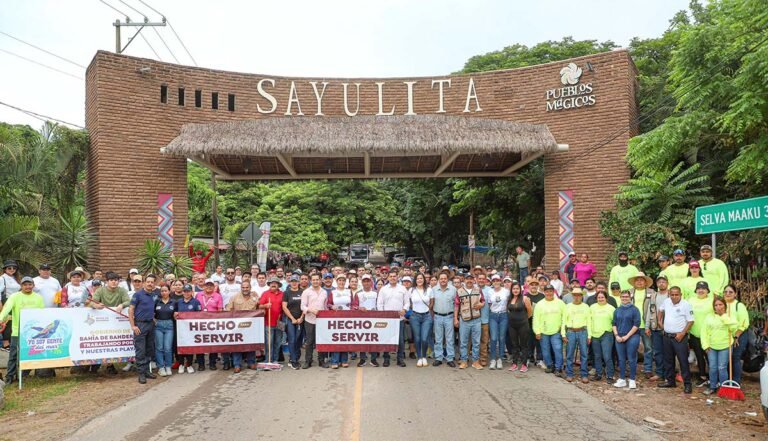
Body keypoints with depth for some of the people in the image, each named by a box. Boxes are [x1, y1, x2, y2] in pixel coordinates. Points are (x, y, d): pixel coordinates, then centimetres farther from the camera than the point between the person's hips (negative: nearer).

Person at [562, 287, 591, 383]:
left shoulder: (585, 307, 8)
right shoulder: (568, 307, 7)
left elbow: (588, 321, 7)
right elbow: (564, 321, 8)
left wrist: (589, 335, 1)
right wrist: (563, 334, 1)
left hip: (582, 332, 0)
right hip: (571, 332, 0)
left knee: (584, 354, 0)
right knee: (569, 354, 1)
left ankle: (584, 375, 7)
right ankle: (569, 374, 10)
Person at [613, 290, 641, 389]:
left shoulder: (634, 309, -2)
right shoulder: (617, 310, 13)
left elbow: (636, 324, -8)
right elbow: (614, 324, 14)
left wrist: (627, 336, -11)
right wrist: (616, 335, -1)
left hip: (632, 337, -4)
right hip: (619, 338, 4)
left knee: (631, 359, -2)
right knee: (621, 359, 8)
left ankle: (632, 380, 7)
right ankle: (622, 380, 15)